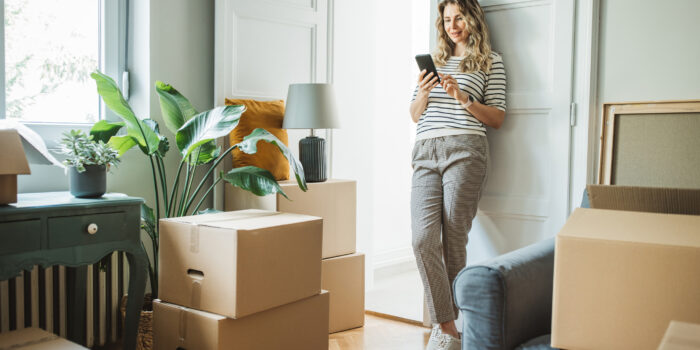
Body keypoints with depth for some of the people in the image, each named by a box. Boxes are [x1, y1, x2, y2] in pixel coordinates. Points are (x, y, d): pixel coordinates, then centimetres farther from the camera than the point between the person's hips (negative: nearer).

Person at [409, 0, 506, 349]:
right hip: (425, 152, 4)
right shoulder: (433, 59, 24)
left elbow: (497, 118, 6)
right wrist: (423, 94, 2)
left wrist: (462, 98, -9)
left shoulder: (491, 61, 13)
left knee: (453, 239, -4)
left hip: (464, 149, -3)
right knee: (423, 237, -12)